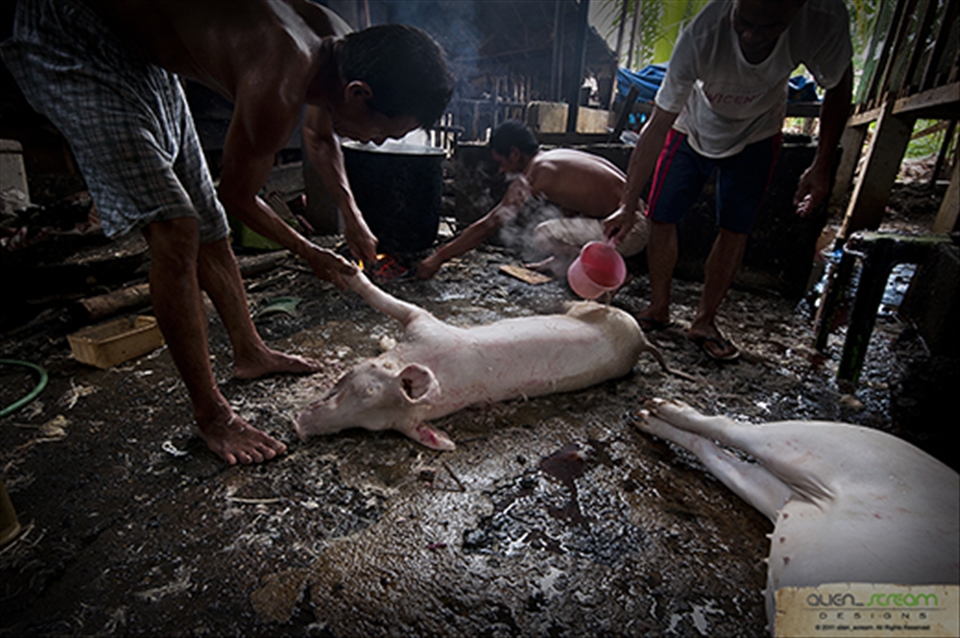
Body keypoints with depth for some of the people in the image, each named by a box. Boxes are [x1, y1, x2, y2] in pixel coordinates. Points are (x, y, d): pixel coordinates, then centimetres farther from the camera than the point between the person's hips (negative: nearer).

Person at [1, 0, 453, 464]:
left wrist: (351, 214, 3)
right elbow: (237, 195, -20)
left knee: (208, 223, 9)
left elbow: (318, 135, 11)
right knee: (174, 229, -20)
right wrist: (308, 253, -5)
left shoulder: (339, 42, -9)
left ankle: (250, 352, 26)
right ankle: (210, 414, -8)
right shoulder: (277, 87, -37)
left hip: (143, 55, 9)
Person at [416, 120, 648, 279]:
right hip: (635, 216, 9)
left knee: (544, 235, -20)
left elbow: (487, 226, -13)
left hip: (627, 230, -9)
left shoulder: (534, 174, -14)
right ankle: (561, 263, 24)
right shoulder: (558, 155, 13)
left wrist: (439, 257, -5)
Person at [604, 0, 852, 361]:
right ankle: (659, 309, 13)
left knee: (736, 229, -5)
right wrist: (628, 206, -35)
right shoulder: (701, 37, -36)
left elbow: (838, 88, -11)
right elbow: (658, 124, -32)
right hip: (693, 128, -1)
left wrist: (821, 166, -19)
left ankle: (704, 322, 9)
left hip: (756, 136, 1)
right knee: (661, 218, -6)